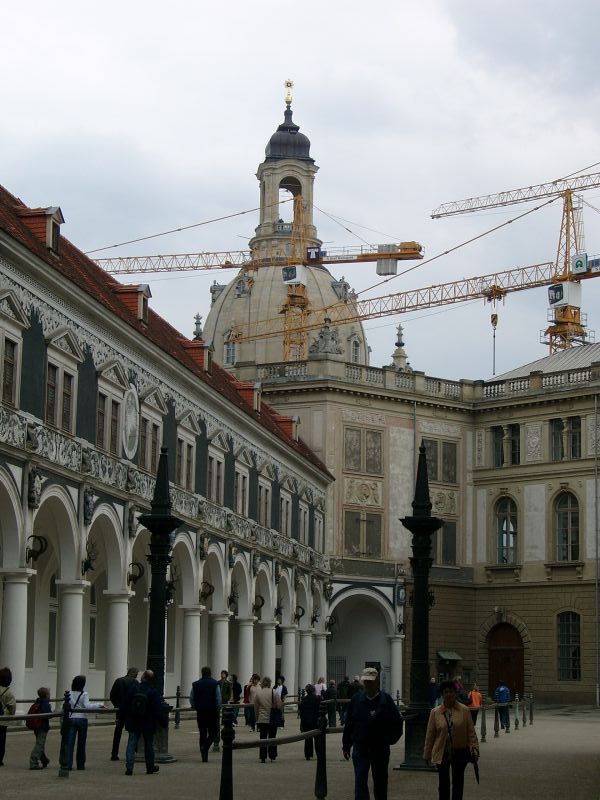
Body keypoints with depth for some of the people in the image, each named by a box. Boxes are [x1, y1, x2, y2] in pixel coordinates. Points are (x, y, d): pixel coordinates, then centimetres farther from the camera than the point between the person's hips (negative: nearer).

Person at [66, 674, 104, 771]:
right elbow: (87, 706, -19)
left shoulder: (69, 694, 2)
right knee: (81, 743, 9)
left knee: (69, 743, 0)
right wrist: (99, 705, -14)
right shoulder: (84, 694, -7)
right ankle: (80, 765, 14)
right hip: (82, 719, -2)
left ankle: (68, 764, -9)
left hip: (71, 719, 2)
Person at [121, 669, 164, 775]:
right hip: (148, 724, -1)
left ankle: (129, 767, -9)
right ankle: (150, 767, 24)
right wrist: (163, 722, -1)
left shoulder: (134, 688, -6)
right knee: (148, 745, 13)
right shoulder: (153, 692, -11)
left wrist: (123, 715, 12)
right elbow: (158, 710, -11)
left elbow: (125, 704, -1)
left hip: (133, 723, 1)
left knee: (131, 744, 2)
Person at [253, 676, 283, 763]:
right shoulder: (274, 692, -7)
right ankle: (272, 756, 13)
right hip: (273, 719, 0)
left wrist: (257, 718, 14)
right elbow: (280, 706, -6)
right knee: (272, 738, 12)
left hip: (262, 719, 0)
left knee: (263, 738, 6)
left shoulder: (257, 693, -3)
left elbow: (255, 707, 4)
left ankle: (263, 757, 4)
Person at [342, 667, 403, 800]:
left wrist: (388, 739, -6)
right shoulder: (357, 699, 1)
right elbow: (349, 724, 7)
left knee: (380, 781, 12)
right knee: (360, 781, -9)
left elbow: (397, 723, 2)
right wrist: (346, 746, 8)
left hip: (380, 749, 0)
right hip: (360, 747, 0)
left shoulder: (386, 700, -4)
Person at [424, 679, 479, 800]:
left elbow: (471, 732, -1)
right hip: (442, 753, 1)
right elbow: (430, 735, 4)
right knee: (443, 783, 7)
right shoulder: (435, 712, 0)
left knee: (458, 782, 8)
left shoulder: (464, 710, -2)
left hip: (460, 752, -1)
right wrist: (427, 755, 6)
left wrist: (474, 749, -8)